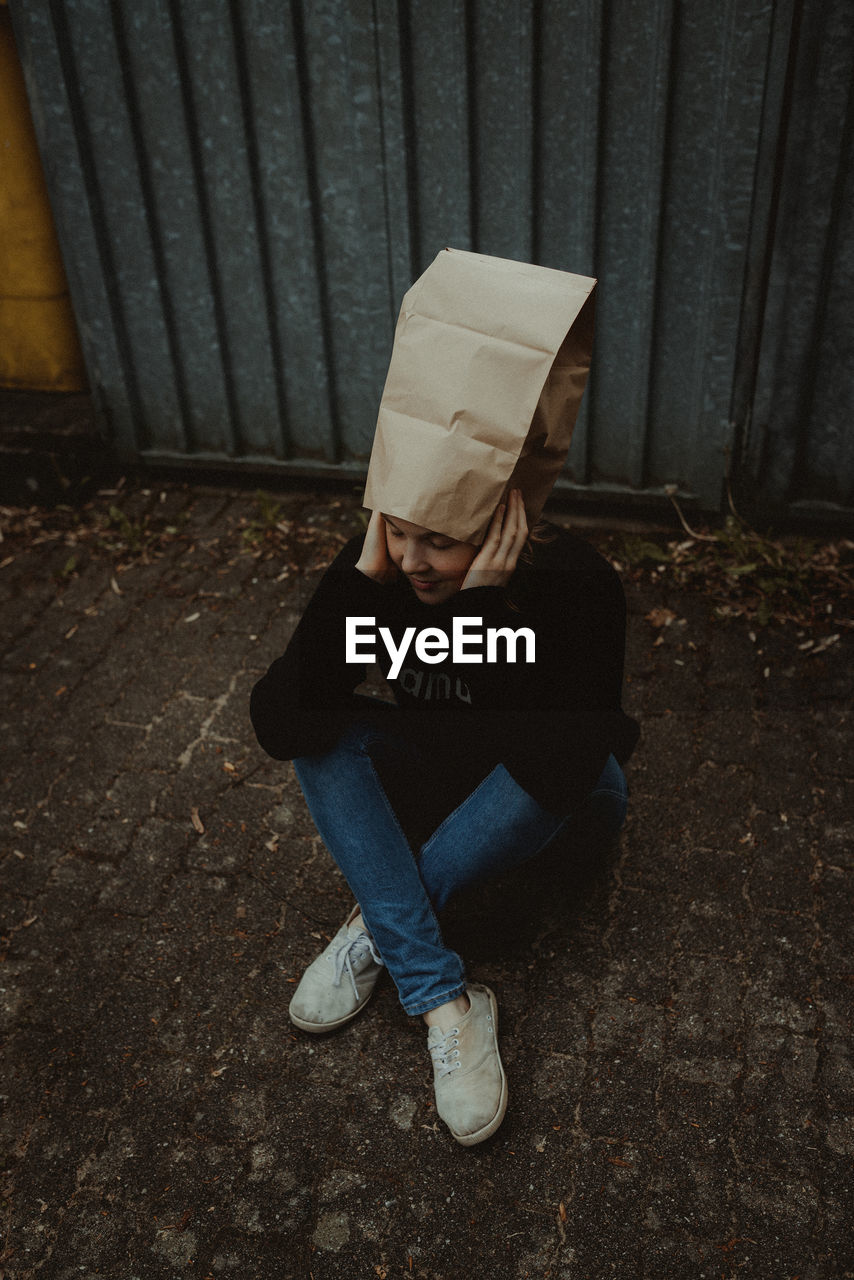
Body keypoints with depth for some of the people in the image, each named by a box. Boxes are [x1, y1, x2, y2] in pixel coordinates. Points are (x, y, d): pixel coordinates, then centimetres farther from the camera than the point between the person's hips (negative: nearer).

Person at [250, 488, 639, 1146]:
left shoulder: (577, 582, -31)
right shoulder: (380, 565, -21)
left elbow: (553, 766, -43)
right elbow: (279, 727, -31)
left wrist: (482, 603, -44)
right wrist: (363, 579, -38)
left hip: (551, 806, -3)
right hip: (434, 783, 3)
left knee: (561, 767, -36)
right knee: (323, 726, -23)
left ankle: (379, 927, -16)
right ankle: (446, 1005, -27)